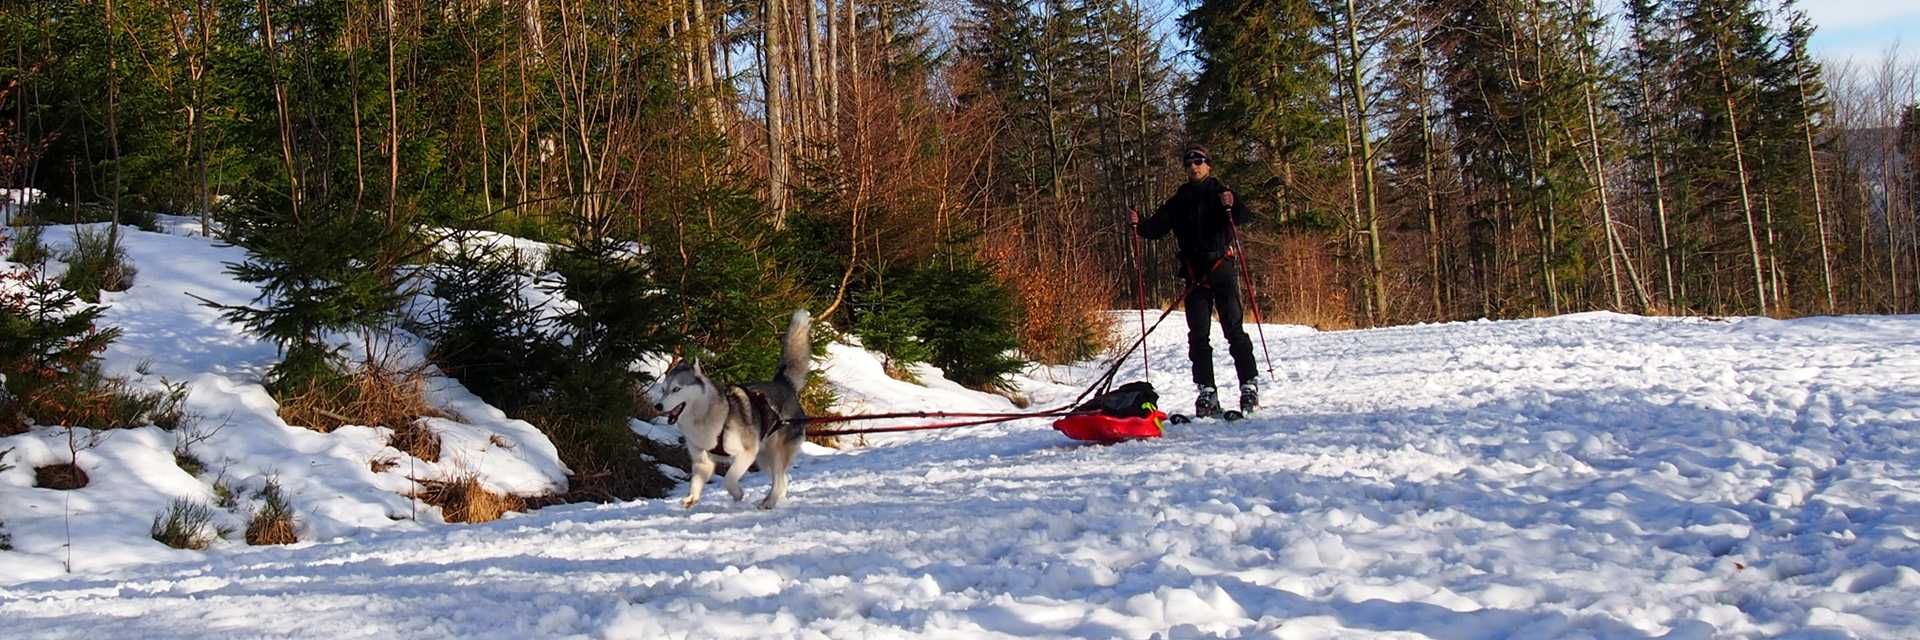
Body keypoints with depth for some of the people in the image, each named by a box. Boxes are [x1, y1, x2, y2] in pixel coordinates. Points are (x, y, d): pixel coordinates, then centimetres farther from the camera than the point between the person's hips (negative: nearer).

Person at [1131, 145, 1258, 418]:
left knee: (1234, 329, -9)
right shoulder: (1179, 200, 16)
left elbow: (1245, 218, -11)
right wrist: (1140, 224, -7)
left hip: (1222, 270, -4)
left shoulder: (1221, 193, 4)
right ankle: (1207, 393, 1)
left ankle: (1250, 387, -4)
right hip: (1195, 276, 4)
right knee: (1197, 336, -1)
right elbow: (1157, 227, 13)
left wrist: (1232, 206, -31)